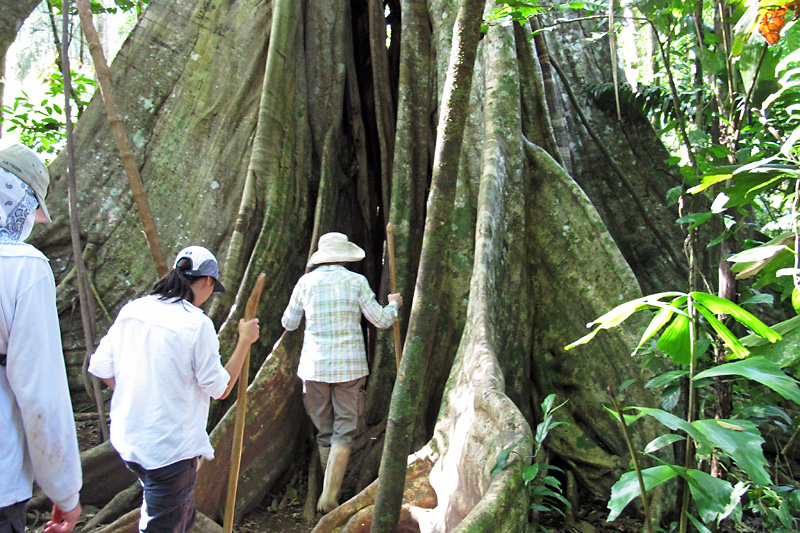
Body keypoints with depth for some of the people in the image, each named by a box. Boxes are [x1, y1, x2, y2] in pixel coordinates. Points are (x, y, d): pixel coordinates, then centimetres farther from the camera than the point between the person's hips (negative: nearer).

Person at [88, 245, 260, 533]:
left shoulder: (130, 310, -1)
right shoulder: (197, 324, -19)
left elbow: (101, 369, 7)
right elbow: (220, 389, -10)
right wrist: (245, 341, -3)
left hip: (127, 439, 7)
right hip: (170, 449, -7)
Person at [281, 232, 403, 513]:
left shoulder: (306, 282, 2)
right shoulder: (356, 281, -3)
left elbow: (288, 323, 12)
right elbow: (381, 320, -1)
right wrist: (394, 304, 19)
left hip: (314, 366, 2)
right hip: (350, 365, -2)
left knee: (324, 432, 14)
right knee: (344, 432, 5)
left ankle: (330, 491, 26)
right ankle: (329, 497, 0)